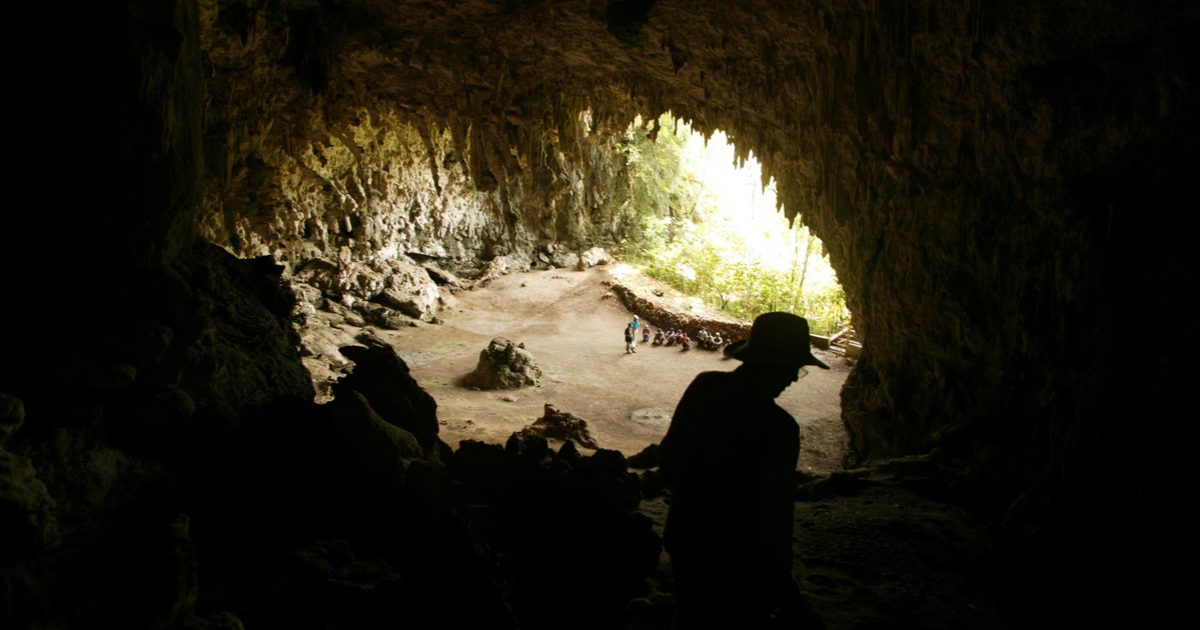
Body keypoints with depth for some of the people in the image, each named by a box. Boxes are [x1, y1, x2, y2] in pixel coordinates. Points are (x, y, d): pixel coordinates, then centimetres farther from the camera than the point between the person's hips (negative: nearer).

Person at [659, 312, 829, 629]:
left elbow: (667, 455, 3)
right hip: (736, 560, -5)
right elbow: (774, 518, -24)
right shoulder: (778, 427, -26)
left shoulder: (704, 387, -9)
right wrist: (784, 589, -11)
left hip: (684, 541, 6)